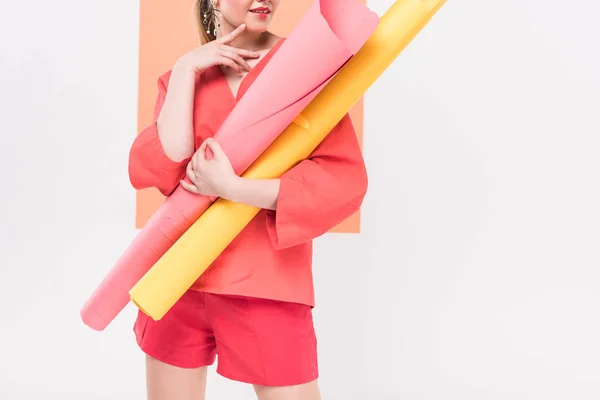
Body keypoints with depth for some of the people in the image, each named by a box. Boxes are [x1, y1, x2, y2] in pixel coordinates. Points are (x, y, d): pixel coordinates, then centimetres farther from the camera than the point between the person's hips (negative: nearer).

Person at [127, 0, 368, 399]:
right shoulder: (183, 75, 7)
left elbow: (346, 180, -14)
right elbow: (151, 171, -8)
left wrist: (232, 187, -18)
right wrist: (185, 71, -10)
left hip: (265, 286, -3)